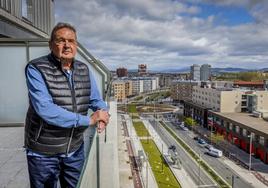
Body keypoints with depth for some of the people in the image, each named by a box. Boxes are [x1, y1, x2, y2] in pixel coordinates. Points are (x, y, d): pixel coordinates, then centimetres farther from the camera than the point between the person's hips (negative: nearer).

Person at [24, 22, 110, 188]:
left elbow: (97, 100, 7)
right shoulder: (36, 69, -16)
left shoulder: (84, 70, 1)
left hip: (75, 149, 5)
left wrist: (103, 115, -17)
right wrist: (89, 120, -25)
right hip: (43, 152, -4)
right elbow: (45, 109, -27)